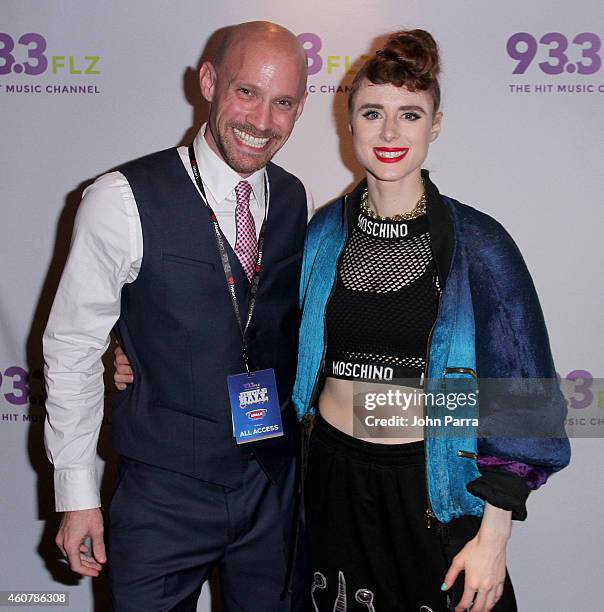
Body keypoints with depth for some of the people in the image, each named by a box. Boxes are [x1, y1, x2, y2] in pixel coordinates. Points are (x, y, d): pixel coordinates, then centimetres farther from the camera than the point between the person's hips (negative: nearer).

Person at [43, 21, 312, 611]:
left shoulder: (297, 201, -1)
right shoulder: (122, 201, -15)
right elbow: (71, 351, -9)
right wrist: (76, 495, -6)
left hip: (276, 485, 4)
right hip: (163, 495, -4)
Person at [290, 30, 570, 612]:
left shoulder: (477, 244, -12)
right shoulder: (324, 232, -1)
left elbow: (515, 398, -9)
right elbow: (294, 352, 11)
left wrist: (493, 538, -10)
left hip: (432, 493, -3)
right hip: (335, 479, 3)